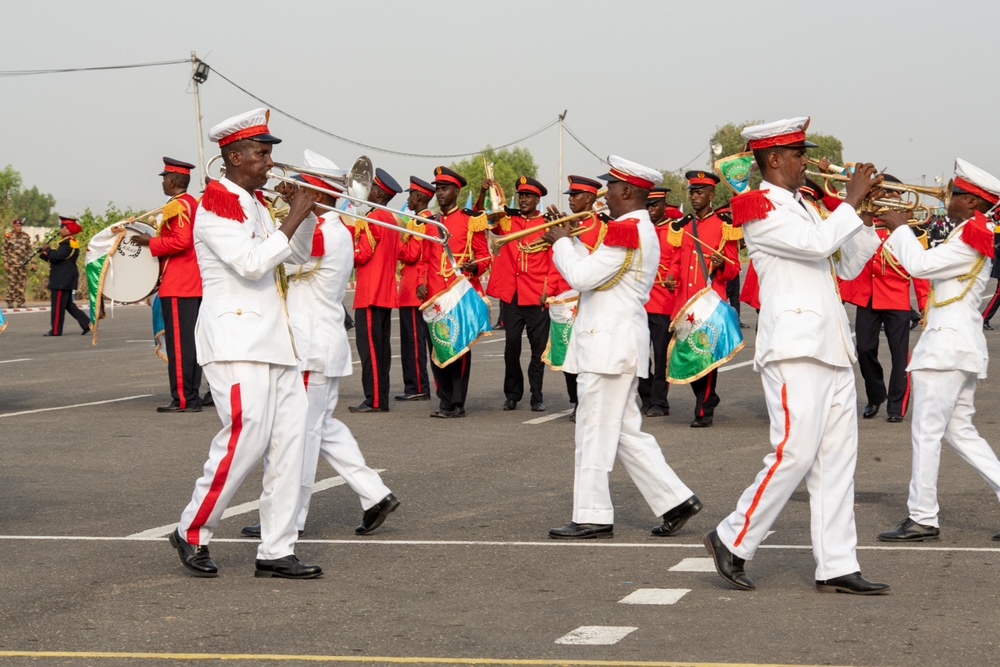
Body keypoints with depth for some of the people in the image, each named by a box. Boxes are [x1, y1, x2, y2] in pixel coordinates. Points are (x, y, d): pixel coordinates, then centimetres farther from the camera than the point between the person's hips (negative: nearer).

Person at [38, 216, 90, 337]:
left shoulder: (68, 243, -17)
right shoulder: (68, 242, 17)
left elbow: (55, 256, -26)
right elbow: (56, 258, 22)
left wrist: (47, 249, -8)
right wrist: (43, 254, 10)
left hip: (63, 280, -11)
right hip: (66, 280, 11)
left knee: (58, 306, -4)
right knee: (68, 304, 13)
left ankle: (56, 330, 2)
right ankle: (87, 324, 8)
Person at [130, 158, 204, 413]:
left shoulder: (176, 206, -12)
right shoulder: (195, 204, 17)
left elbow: (181, 241, -23)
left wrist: (151, 242, -13)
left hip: (177, 287, -10)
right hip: (195, 284, 10)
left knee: (179, 344, -8)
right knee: (191, 342, 11)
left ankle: (183, 399, -8)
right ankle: (192, 396, 14)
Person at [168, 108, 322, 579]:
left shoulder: (256, 203, 19)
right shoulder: (217, 204, -9)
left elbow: (298, 254, 23)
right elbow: (251, 263, -21)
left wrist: (304, 212, 7)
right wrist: (294, 217, -16)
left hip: (272, 340, 9)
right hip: (235, 341, -9)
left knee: (291, 438, 2)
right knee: (246, 437, -13)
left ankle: (276, 551, 5)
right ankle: (192, 532, 5)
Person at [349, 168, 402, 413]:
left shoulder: (372, 219, -13)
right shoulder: (391, 219, 15)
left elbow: (361, 255, -16)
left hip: (370, 292, -9)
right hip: (386, 291, 9)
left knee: (369, 346, -8)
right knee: (381, 346, 10)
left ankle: (374, 399, -10)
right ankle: (381, 398, 12)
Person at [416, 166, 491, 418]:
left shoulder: (471, 220, 1)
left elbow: (484, 255, 2)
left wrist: (474, 267, -19)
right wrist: (422, 283, 2)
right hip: (435, 295, 4)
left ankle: (457, 404, 3)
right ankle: (445, 402, 11)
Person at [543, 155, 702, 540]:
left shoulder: (625, 231, -16)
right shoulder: (643, 229, 17)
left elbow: (582, 276, -19)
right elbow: (595, 273, 19)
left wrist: (562, 242, -4)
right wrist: (569, 242, 11)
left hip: (609, 345, -10)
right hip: (617, 344, 10)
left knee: (595, 430, -3)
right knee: (624, 431, 13)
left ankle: (592, 517, 2)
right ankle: (676, 500, 12)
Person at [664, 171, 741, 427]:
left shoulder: (724, 224, 2)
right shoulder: (682, 226, 16)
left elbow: (734, 267, 3)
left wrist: (721, 265, -19)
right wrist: (671, 276, 2)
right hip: (684, 301, 5)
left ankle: (704, 411, 0)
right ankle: (707, 397, 25)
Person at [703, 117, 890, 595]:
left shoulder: (802, 208, 21)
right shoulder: (761, 210, -7)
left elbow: (847, 266, 21)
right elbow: (817, 244, -21)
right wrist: (851, 202, -9)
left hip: (831, 348, 9)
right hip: (794, 346, -9)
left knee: (838, 458, 5)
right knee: (795, 453, -11)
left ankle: (837, 567, 6)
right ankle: (732, 540, 4)